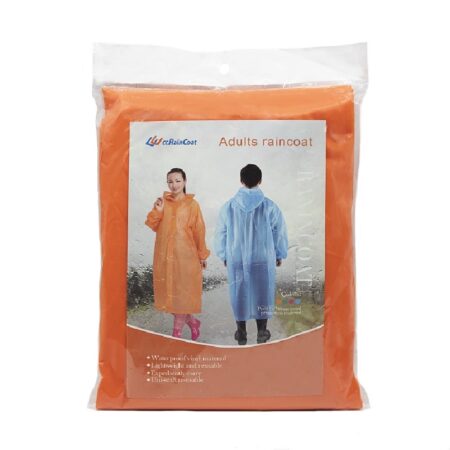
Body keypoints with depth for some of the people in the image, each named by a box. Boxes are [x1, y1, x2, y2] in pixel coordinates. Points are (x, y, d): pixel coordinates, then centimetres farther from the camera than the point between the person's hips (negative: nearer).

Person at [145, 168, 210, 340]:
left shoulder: (192, 205, -4)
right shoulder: (163, 202, 6)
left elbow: (198, 231, -2)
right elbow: (153, 226, 4)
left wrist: (202, 255, 1)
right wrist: (157, 211, -13)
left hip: (185, 256, -4)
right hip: (165, 255, 4)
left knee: (181, 293, 4)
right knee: (168, 292, 9)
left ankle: (176, 334, 18)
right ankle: (192, 322, 30)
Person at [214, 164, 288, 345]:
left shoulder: (229, 206, -7)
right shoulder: (270, 206, -10)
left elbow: (220, 234, 1)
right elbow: (280, 233, -3)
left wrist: (224, 256, 15)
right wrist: (280, 255, 12)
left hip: (236, 260, 1)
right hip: (263, 259, -1)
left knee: (239, 294, 14)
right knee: (262, 294, 14)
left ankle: (241, 332, 25)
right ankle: (262, 332, 24)